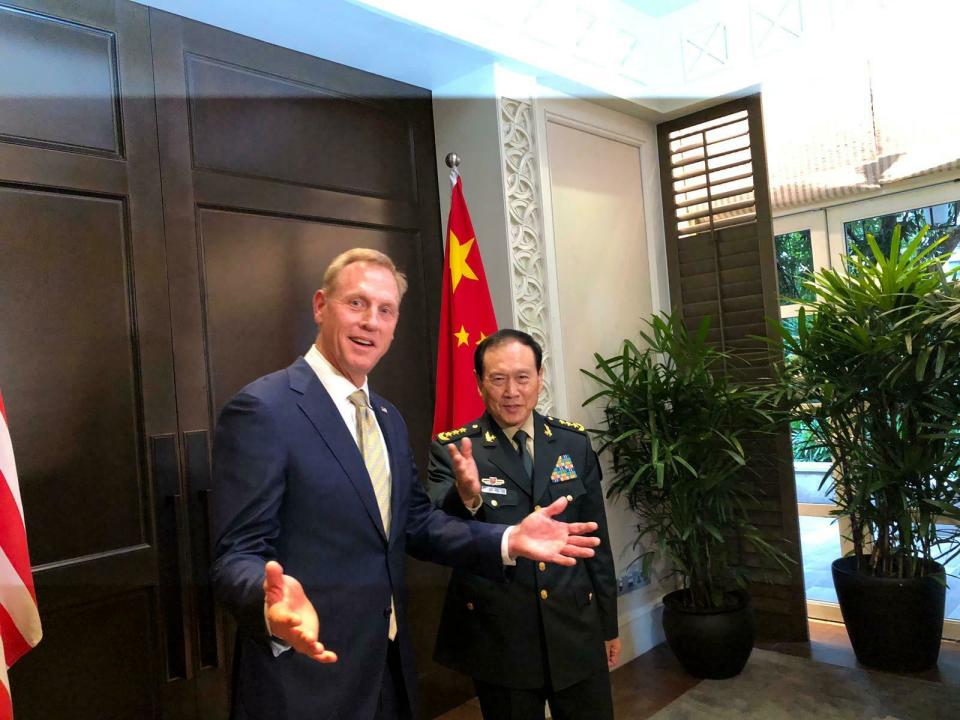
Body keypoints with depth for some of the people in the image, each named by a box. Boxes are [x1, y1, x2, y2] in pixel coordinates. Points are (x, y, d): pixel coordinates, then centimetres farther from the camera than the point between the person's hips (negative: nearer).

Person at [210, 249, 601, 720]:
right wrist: (271, 604, -39)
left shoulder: (389, 419, 9)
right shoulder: (263, 409, -16)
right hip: (307, 675, -7)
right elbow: (236, 554, -19)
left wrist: (507, 540, -2)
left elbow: (414, 521, 11)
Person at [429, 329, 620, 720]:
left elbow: (596, 538, 8)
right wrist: (465, 497, -41)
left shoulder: (574, 442, 1)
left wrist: (608, 623, 13)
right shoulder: (451, 449, -9)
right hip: (500, 640, -2)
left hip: (578, 632, 3)